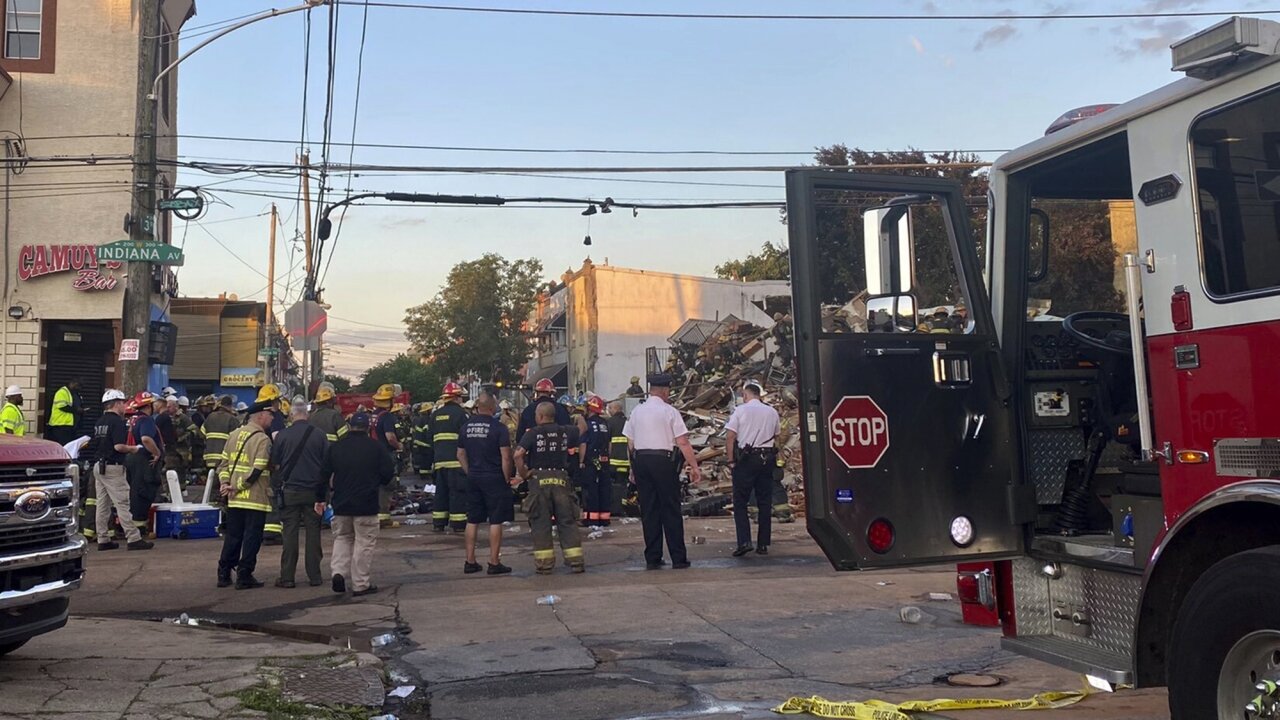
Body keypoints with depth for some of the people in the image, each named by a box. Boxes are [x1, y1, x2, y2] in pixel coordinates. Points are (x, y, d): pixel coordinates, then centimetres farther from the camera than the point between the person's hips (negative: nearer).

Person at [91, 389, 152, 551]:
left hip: (99, 465, 9)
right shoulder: (117, 421, -14)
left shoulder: (99, 422, 13)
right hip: (113, 467, -9)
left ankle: (103, 540, 14)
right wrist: (135, 449, -6)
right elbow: (119, 446, -23)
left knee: (102, 504, 10)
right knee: (122, 504, -8)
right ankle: (133, 539, -8)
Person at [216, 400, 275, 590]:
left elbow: (224, 462, 10)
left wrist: (224, 482, 1)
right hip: (256, 498, -7)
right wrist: (237, 486, -11)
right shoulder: (263, 439, -12)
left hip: (234, 499, 7)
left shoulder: (235, 434, 10)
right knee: (252, 538, 1)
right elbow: (257, 471, -18)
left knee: (232, 536, 15)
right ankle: (244, 576, 3)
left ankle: (224, 574, 20)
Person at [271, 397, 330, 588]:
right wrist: (324, 493, 10)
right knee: (313, 533, 6)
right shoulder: (319, 435, -3)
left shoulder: (283, 435, -5)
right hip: (314, 491, 1)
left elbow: (275, 465, 2)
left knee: (290, 533, 4)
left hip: (290, 490, -1)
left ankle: (287, 577, 5)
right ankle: (314, 576, 9)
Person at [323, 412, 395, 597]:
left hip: (341, 504, 3)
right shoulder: (375, 447, -5)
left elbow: (324, 474, 5)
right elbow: (389, 472, -5)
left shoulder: (335, 447, 3)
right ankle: (360, 584, 4)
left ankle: (338, 571, 0)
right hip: (366, 505, -3)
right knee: (364, 542, 3)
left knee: (342, 538, 19)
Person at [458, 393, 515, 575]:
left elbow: (460, 454, 10)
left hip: (473, 478, 6)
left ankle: (470, 561, 15)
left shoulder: (466, 426, 5)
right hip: (494, 478, -6)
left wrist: (470, 473, 16)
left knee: (472, 521, 12)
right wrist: (507, 478, -5)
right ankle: (494, 563, 1)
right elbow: (505, 457, -15)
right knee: (496, 521, 0)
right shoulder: (498, 427, -12)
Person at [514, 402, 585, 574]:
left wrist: (523, 473, -6)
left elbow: (518, 454, -18)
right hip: (561, 478, 3)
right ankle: (576, 561, 6)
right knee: (567, 521, 7)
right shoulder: (565, 432, 5)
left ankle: (544, 563, 7)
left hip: (539, 480, -2)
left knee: (540, 523, 5)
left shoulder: (533, 433, -6)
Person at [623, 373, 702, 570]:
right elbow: (683, 443, -8)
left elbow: (630, 443, 11)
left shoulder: (636, 411, 10)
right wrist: (694, 467, -5)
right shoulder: (670, 411, -4)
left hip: (640, 460, 5)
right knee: (671, 510, 2)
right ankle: (678, 558, 4)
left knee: (648, 510, 9)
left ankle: (652, 559, 11)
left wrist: (633, 468, 19)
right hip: (663, 460, -4)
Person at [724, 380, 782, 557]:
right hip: (767, 459, 4)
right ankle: (763, 544, 11)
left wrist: (730, 460, -6)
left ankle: (744, 541, -12)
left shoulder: (740, 411, -5)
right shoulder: (772, 412, 6)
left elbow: (730, 436, -10)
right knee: (764, 502, 9)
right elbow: (777, 434, 18)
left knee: (740, 502, 1)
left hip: (745, 459, -4)